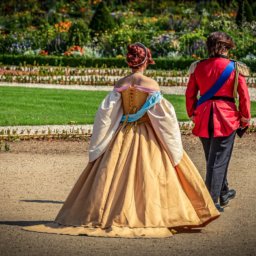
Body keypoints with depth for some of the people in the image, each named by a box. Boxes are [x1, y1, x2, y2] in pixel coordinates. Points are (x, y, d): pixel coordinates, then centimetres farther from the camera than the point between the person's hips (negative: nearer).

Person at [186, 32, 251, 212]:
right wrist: (245, 120, 6)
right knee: (219, 160, 1)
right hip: (227, 117, -4)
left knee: (212, 157, 20)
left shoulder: (198, 67, 1)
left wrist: (192, 114, 17)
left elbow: (190, 94, 5)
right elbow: (244, 96, -5)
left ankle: (224, 193, 37)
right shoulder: (235, 68, -7)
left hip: (203, 118, 4)